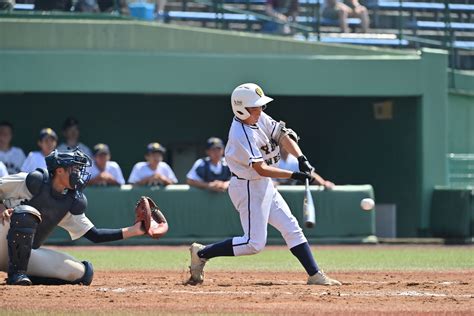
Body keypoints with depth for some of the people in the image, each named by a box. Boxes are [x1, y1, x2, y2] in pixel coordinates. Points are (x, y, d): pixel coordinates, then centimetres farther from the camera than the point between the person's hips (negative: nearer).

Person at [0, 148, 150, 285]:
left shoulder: (71, 203, 4)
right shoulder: (33, 181, -14)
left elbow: (94, 235, 4)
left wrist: (133, 231, -3)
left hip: (28, 254, 6)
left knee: (83, 273, -9)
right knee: (27, 213, -35)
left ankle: (24, 278, -3)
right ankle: (17, 273, -28)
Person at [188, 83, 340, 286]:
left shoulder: (259, 119, 0)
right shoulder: (241, 136, -26)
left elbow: (282, 136, 3)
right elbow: (261, 169, -28)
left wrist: (301, 159, -12)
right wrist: (295, 176, -30)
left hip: (264, 186, 10)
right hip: (249, 188, -10)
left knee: (291, 228, 8)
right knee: (255, 243, -9)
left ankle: (315, 275, 11)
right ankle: (201, 253, 1)